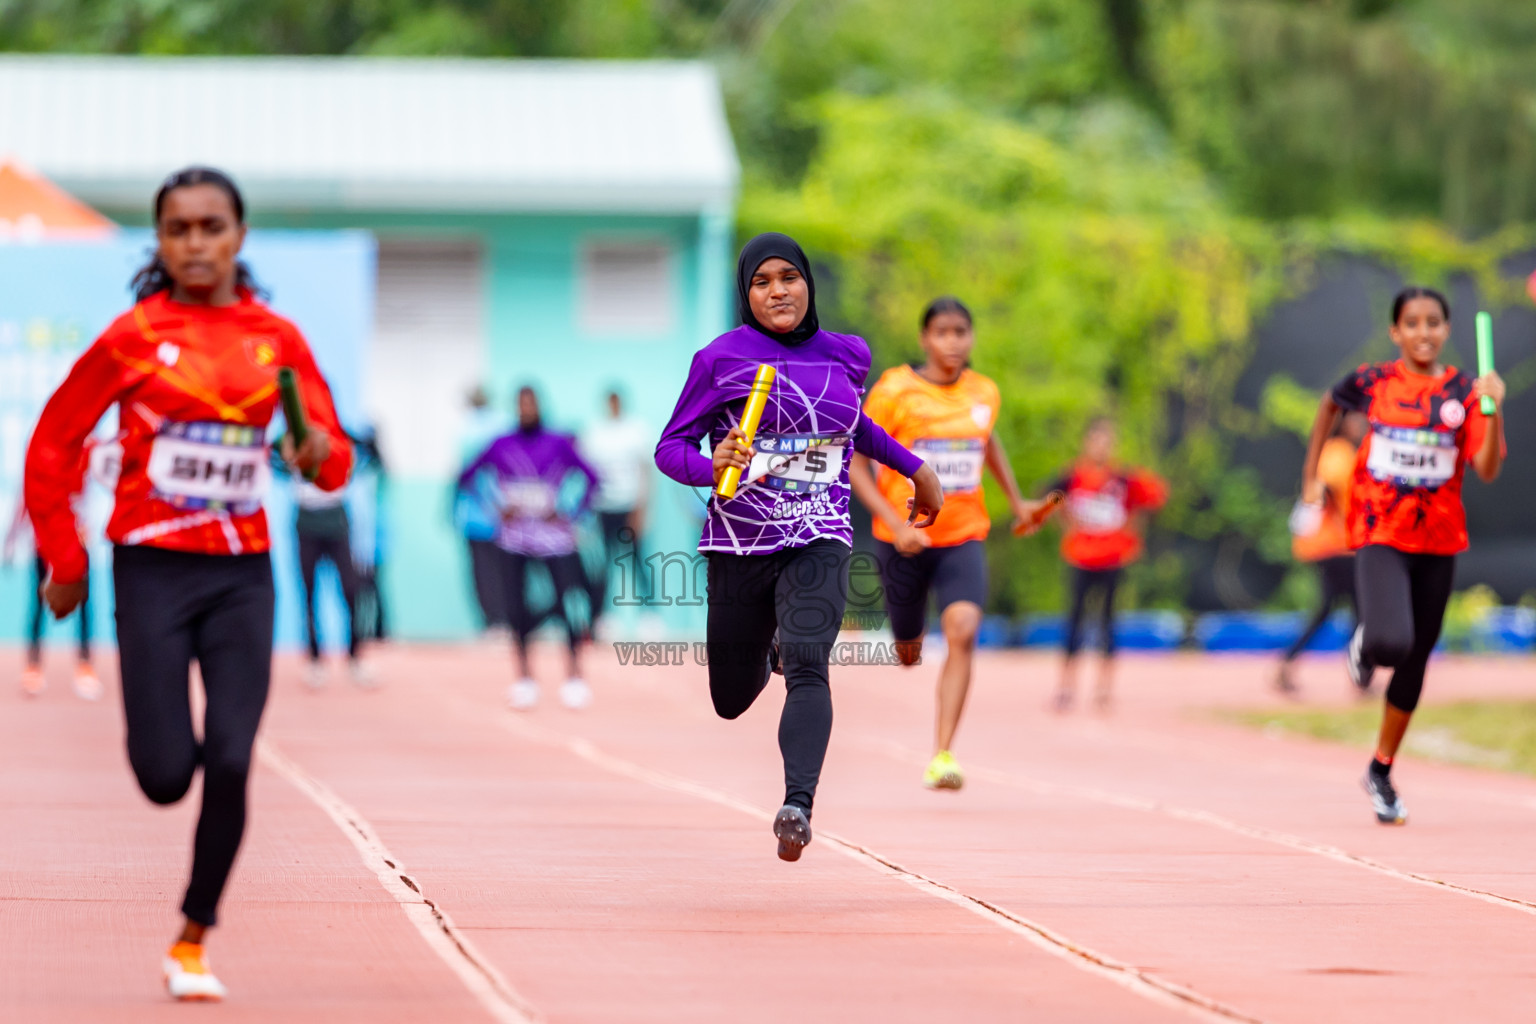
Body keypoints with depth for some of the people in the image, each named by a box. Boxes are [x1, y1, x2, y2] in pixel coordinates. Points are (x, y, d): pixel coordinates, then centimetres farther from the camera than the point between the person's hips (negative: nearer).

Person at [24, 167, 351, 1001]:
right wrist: (65, 564, 1)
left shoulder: (277, 340, 3)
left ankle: (193, 944, 7)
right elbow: (52, 447, 3)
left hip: (243, 574, 2)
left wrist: (320, 453, -18)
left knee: (230, 766, -8)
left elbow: (333, 462, 6)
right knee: (165, 776, -8)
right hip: (153, 570, -2)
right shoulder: (135, 336, -4)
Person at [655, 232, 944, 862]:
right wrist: (712, 467, -24)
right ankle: (769, 646, 47)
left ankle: (798, 804, -37)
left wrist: (915, 469, 31)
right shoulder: (721, 358, -4)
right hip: (738, 544, 0)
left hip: (818, 543, 0)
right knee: (731, 700, 10)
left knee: (808, 668, -25)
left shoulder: (848, 356, 8)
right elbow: (671, 447, -3)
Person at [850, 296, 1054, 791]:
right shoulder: (895, 390, -10)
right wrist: (895, 523, -20)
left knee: (963, 631, -23)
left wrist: (1017, 501, 26)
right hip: (905, 539, -1)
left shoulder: (984, 393, 3)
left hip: (964, 535, 2)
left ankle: (942, 756, -23)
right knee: (909, 652, 13)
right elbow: (855, 464, -10)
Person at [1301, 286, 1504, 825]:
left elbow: (1488, 470, -11)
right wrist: (1311, 474, 18)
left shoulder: (1464, 392, -2)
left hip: (1438, 542, 2)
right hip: (1380, 535, -2)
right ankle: (1364, 646, 13)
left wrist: (1493, 411, -24)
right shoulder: (1372, 382, -3)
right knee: (1391, 640, -26)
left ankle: (1381, 772, 28)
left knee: (1414, 663, 10)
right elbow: (1330, 404, 20)